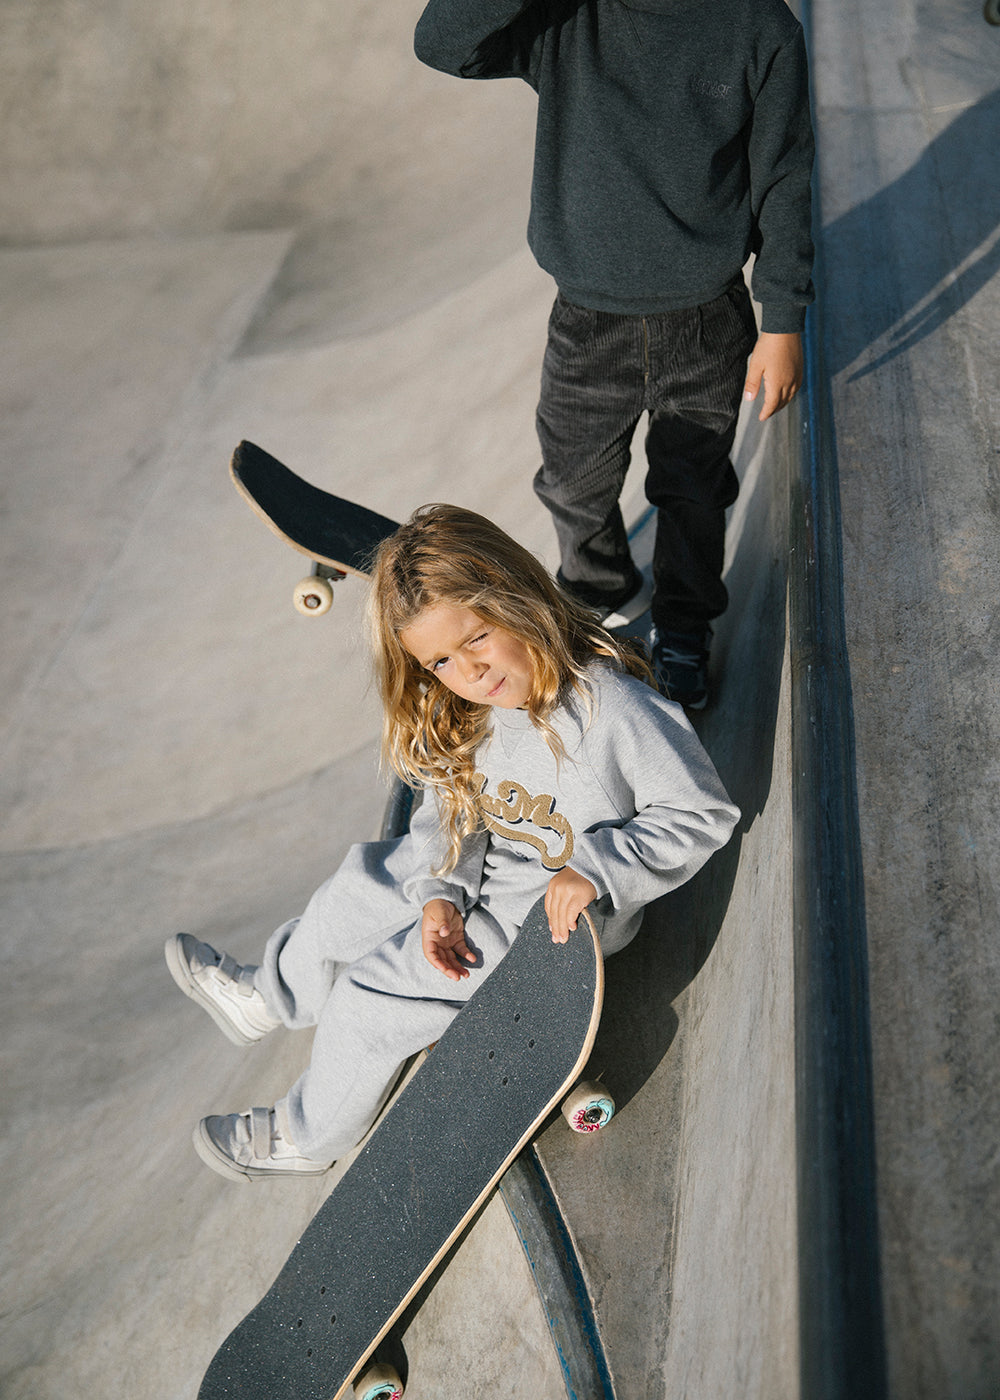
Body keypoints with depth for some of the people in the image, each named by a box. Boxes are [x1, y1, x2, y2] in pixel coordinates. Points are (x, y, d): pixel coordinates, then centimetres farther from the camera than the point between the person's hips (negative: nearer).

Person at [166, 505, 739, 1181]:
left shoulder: (617, 710, -32)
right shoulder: (466, 716, -10)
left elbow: (702, 814, -25)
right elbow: (449, 809, 2)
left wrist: (595, 871, -32)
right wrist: (439, 895, -14)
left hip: (559, 913, -7)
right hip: (478, 874, 7)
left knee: (367, 1002, -4)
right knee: (356, 892, 15)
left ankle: (310, 1135, 26)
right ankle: (272, 995, 48)